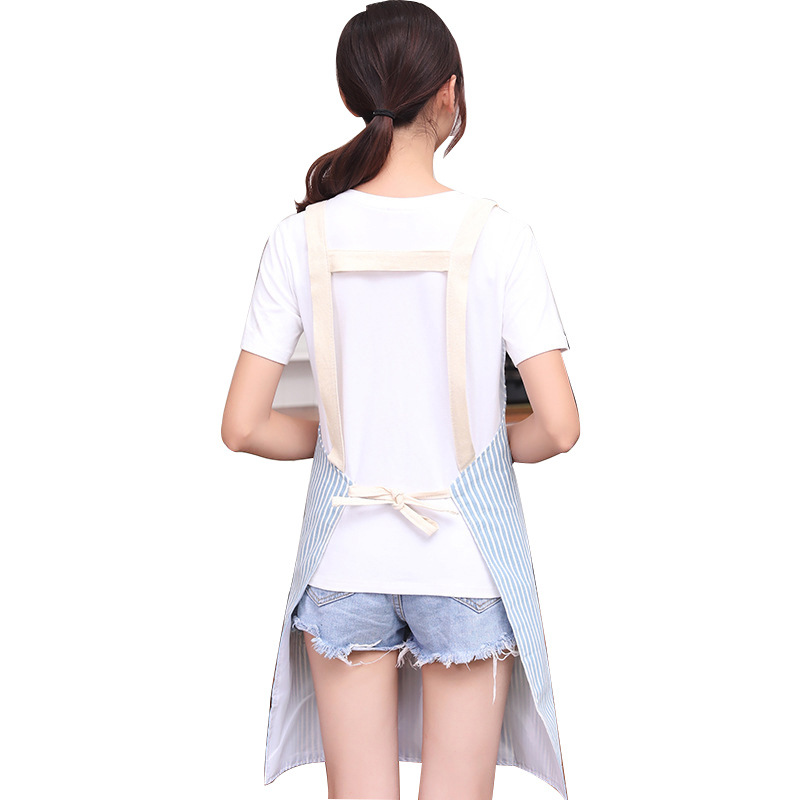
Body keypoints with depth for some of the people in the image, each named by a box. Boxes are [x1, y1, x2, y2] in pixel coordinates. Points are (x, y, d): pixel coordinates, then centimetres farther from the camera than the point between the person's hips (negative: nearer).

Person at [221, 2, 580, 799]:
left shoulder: (303, 237, -7)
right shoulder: (495, 234, -12)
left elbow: (242, 426, -7)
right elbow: (559, 426, -14)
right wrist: (498, 445, 7)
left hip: (347, 560, 2)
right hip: (465, 560, -1)